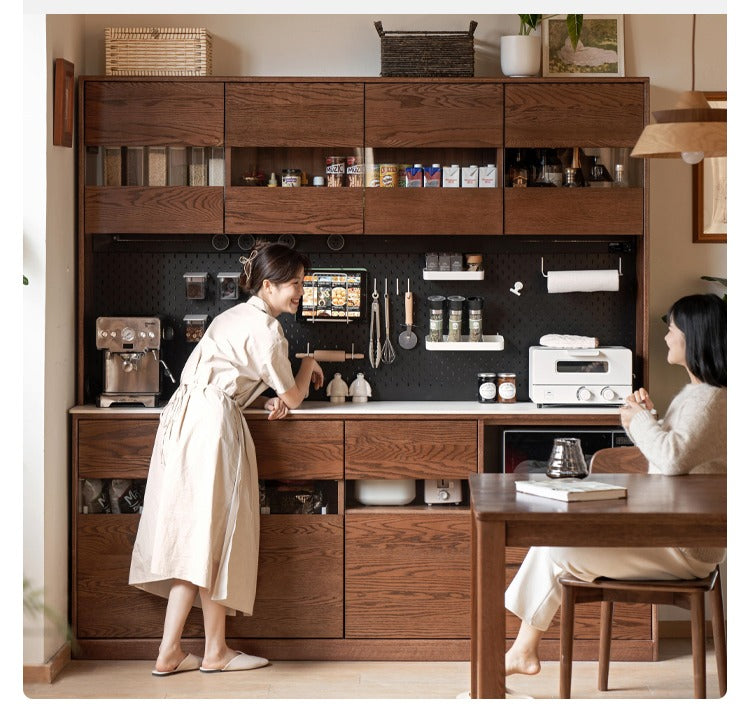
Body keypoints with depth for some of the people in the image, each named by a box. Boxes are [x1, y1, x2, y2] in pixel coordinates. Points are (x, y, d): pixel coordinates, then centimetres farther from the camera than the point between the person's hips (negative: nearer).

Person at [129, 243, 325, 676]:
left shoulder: (236, 317, 23)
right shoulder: (266, 329, -8)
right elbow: (293, 397, -1)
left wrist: (267, 401, 10)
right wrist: (310, 365, 19)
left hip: (185, 416, 10)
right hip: (213, 424, -10)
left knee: (193, 539, 8)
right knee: (212, 535, -2)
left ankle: (170, 653, 7)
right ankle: (216, 651, 7)